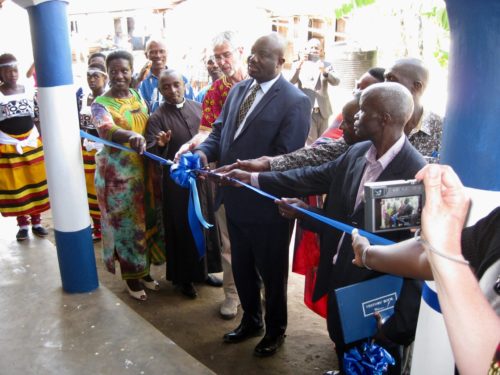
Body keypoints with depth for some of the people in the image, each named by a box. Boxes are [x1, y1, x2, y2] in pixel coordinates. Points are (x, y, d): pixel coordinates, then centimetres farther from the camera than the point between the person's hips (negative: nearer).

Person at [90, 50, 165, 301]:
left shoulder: (138, 97, 8)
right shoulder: (101, 104, -10)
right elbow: (106, 130, -31)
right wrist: (130, 135, -50)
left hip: (143, 170, 5)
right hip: (118, 174, -5)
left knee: (146, 221, 13)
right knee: (125, 224, 5)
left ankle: (144, 271, 31)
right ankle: (131, 278, 22)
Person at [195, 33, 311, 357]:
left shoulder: (295, 101, -17)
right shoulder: (238, 90, 6)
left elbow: (284, 158, -23)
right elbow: (220, 131, 6)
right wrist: (203, 151, -15)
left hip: (267, 205, -7)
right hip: (236, 199, 7)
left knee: (271, 272, 15)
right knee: (242, 268, 23)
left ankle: (275, 331, 40)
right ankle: (251, 320, 48)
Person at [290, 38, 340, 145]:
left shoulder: (326, 65, 10)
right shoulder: (298, 65, 7)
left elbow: (336, 82, -5)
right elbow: (291, 82, -9)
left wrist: (325, 72, -25)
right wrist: (300, 65, -25)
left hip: (323, 110, 3)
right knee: (310, 143, -5)